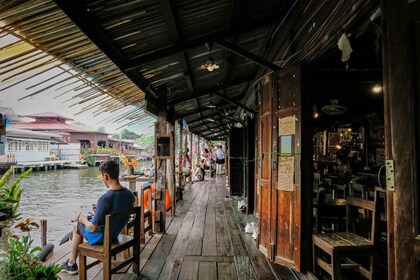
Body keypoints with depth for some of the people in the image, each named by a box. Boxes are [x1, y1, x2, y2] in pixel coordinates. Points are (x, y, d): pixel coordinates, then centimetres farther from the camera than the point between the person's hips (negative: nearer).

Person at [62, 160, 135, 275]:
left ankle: (72, 264, 34)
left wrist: (84, 220, -6)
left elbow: (93, 228, -25)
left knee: (76, 224, 22)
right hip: (115, 234, 7)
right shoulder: (130, 195, -12)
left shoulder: (105, 198, -34)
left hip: (100, 237, -7)